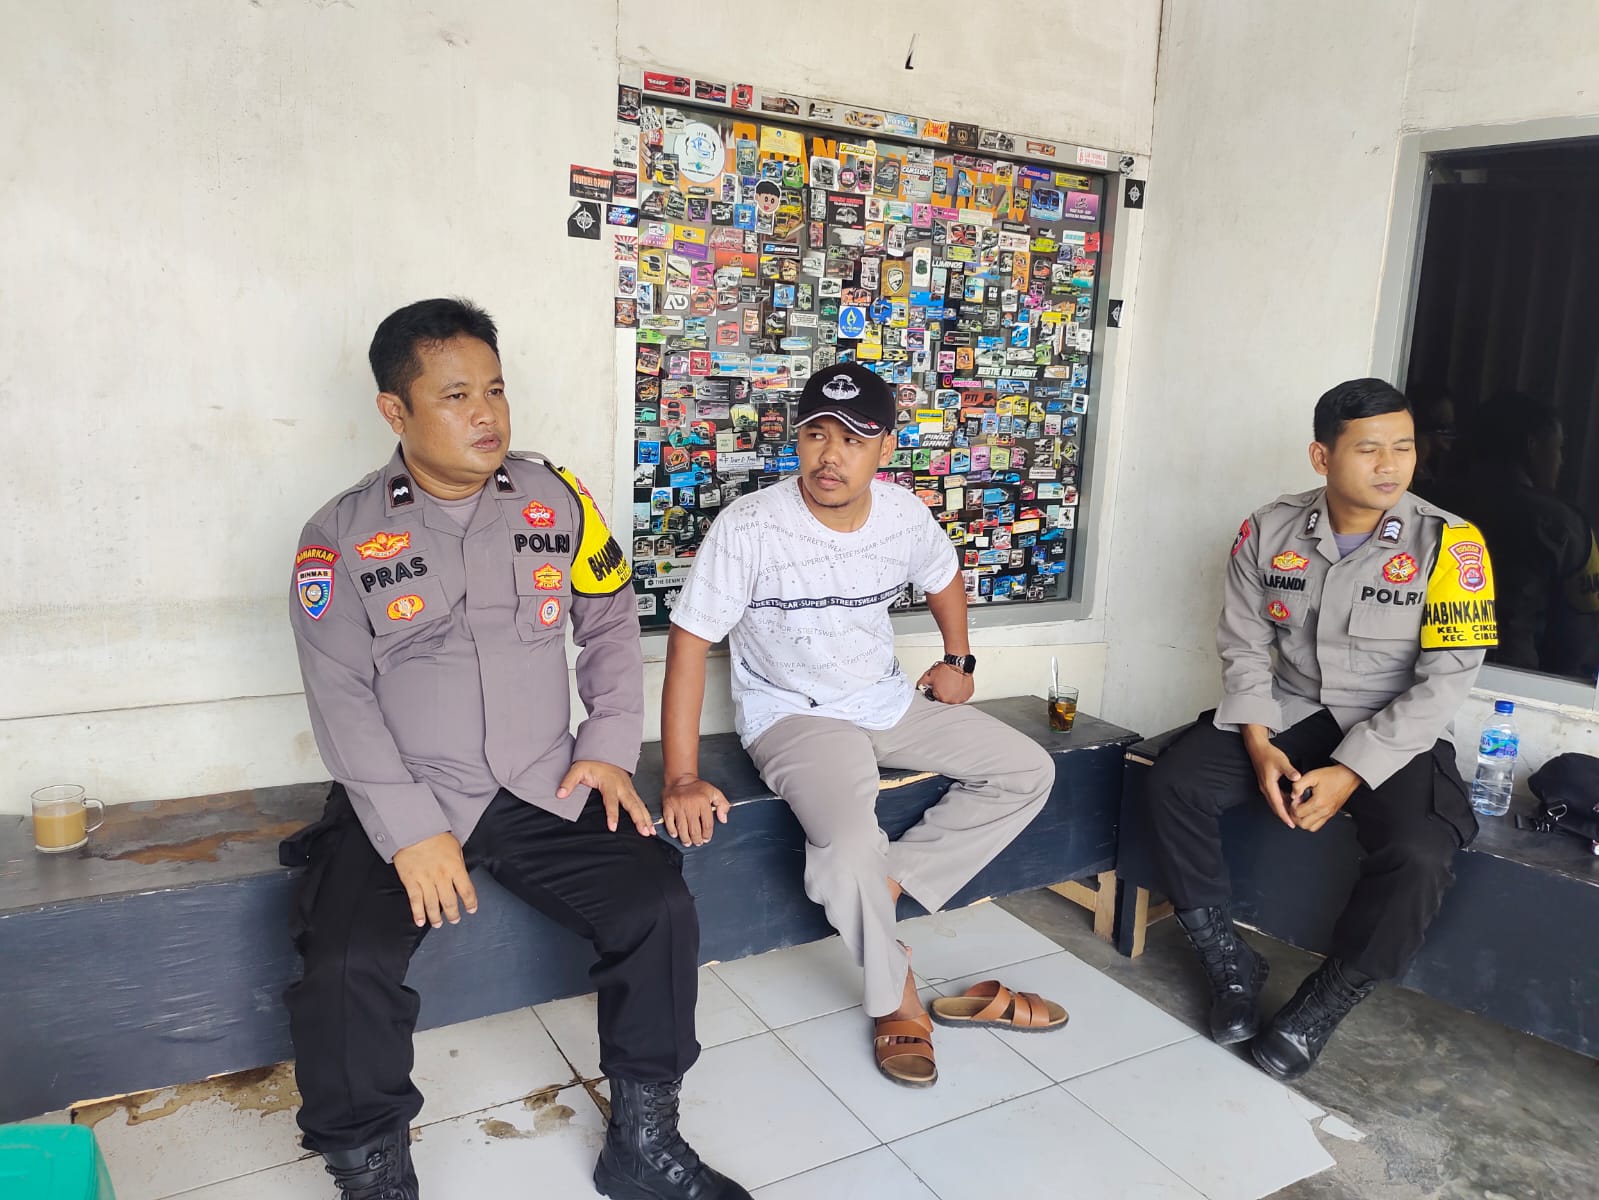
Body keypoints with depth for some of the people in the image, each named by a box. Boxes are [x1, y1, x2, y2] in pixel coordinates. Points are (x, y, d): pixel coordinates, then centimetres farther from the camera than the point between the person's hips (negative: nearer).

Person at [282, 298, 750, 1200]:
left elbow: (610, 624, 12)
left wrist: (611, 744, 0)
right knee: (346, 963, -23)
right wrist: (410, 830, -15)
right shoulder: (344, 536, -2)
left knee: (660, 906, -14)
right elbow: (341, 696, -6)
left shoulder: (556, 499, 5)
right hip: (403, 803, -1)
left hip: (548, 791, 2)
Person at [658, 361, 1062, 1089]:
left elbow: (944, 578, 17)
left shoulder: (905, 516, -6)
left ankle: (887, 885, 1)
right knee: (849, 848, -31)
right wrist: (682, 779, -24)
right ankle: (897, 1002, -2)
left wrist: (957, 659, 7)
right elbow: (688, 643, -21)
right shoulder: (748, 529, -22)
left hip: (889, 702, 6)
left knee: (1029, 773, 2)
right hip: (792, 718, -6)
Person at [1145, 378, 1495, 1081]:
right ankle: (1229, 964, -1)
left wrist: (1350, 772, -20)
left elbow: (1445, 680, -13)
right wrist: (1258, 744, -14)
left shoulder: (1448, 543, -10)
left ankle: (1321, 1006, -3)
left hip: (1393, 738, -2)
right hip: (1284, 718, 3)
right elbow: (1245, 646, 1)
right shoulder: (1270, 531, -3)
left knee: (1417, 857, -30)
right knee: (1174, 783, -20)